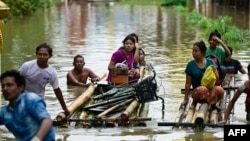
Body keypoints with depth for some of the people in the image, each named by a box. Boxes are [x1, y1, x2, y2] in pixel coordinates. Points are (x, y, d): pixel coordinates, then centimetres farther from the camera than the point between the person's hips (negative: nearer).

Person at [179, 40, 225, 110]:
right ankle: (194, 103, -7)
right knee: (202, 89, -39)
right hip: (197, 91, -1)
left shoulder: (210, 62, 4)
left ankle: (212, 104, -2)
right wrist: (186, 99, 4)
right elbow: (188, 83, 3)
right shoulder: (191, 64, 0)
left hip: (211, 90, 1)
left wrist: (214, 71, -16)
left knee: (220, 90, -34)